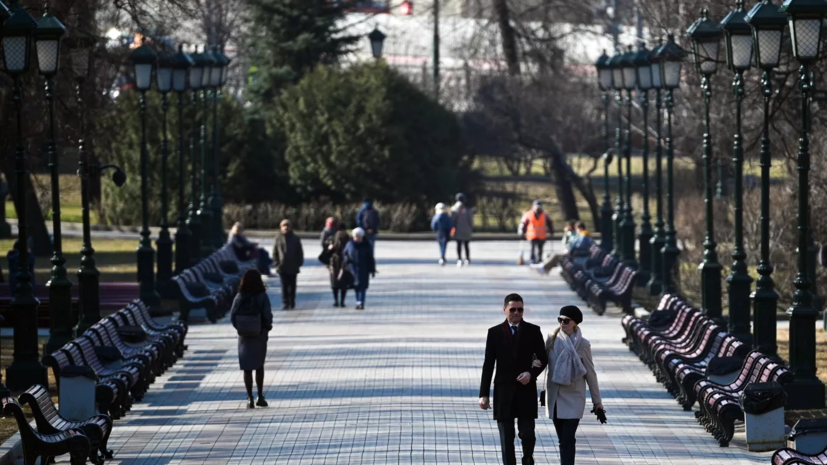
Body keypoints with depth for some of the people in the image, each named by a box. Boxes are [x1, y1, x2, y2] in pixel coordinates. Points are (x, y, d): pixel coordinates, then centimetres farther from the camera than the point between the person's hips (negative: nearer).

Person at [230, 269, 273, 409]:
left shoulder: (239, 297, -7)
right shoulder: (262, 297, -13)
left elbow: (232, 316, -7)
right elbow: (268, 316, -15)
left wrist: (240, 328, 9)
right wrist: (267, 327, 5)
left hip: (244, 336, 1)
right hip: (260, 335, -1)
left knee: (247, 368, 8)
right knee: (259, 366, 17)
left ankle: (250, 399, 6)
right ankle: (260, 397, 18)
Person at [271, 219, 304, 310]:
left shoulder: (295, 238, 5)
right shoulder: (278, 238, 3)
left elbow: (300, 252, 8)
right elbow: (275, 252, 5)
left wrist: (299, 263, -2)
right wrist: (276, 263, -4)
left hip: (293, 267, 1)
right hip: (282, 267, -1)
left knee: (292, 286, 8)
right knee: (284, 286, -4)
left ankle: (292, 302, 19)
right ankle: (285, 303, -3)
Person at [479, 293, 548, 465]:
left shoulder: (533, 331, 3)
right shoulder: (495, 333, 2)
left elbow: (543, 359, 6)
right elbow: (488, 365, 2)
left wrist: (531, 373, -14)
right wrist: (483, 394, -2)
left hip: (526, 390, 0)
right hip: (504, 391, 0)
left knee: (527, 434, -3)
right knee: (506, 438, 2)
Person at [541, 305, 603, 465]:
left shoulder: (583, 344, -9)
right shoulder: (552, 339, -2)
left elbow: (590, 374, -3)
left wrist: (597, 402, 0)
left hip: (573, 398, -4)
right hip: (555, 398, 4)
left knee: (567, 439, -12)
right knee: (563, 440, 11)